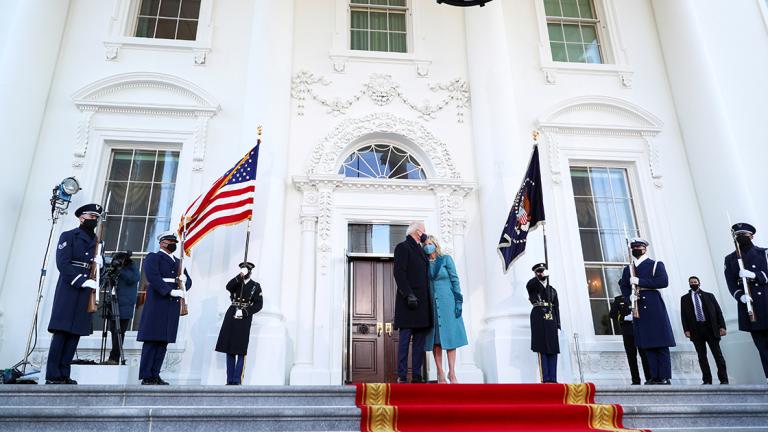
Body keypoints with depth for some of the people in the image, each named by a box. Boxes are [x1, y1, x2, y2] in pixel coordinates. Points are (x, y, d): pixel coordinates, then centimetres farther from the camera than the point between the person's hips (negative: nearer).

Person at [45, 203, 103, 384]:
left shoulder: (97, 241, 19)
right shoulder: (68, 236, 3)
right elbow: (62, 263, -8)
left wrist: (100, 263, -3)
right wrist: (82, 281, -18)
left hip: (87, 291, 5)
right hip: (69, 289, -5)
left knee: (76, 332, 2)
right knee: (61, 331, -7)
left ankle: (64, 375, 5)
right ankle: (52, 376, -5)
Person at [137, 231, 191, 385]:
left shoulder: (178, 262, 24)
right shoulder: (153, 257, 4)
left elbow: (189, 281, 19)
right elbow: (153, 277, -13)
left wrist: (184, 280, -4)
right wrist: (170, 291, -20)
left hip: (173, 307, 6)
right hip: (157, 304, -6)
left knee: (163, 342, 5)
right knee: (151, 340, -5)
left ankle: (155, 375, 9)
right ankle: (146, 377, -2)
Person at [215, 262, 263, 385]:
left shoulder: (256, 286, 6)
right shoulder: (236, 283, 12)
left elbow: (258, 304, 0)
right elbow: (228, 287, -12)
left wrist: (244, 312, -10)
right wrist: (240, 276, -20)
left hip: (244, 319, -3)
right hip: (231, 317, 3)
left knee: (241, 351, -4)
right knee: (229, 350, 4)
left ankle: (236, 381, -1)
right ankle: (230, 380, 10)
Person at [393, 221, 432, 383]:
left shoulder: (420, 250, 25)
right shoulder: (403, 247, 0)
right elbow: (399, 273, -11)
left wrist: (427, 300, 14)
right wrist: (409, 294, -20)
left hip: (422, 302, 8)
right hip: (409, 301, -8)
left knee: (420, 340, 4)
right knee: (405, 339, -7)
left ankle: (416, 376, 6)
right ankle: (402, 377, -5)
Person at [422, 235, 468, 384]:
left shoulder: (446, 259, 2)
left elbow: (455, 280, -2)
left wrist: (458, 301, -9)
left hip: (447, 303, -3)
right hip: (431, 304, 3)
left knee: (450, 336, -2)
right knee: (435, 339, 1)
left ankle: (452, 373, 1)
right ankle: (440, 374, 5)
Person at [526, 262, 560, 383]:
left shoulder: (553, 290, 21)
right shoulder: (533, 286, 11)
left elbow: (556, 308, 15)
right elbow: (529, 284, -17)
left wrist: (557, 324, 5)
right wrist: (539, 276, -6)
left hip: (551, 319, 4)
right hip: (539, 318, -4)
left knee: (553, 349, -1)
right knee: (542, 349, -8)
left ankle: (552, 378, 1)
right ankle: (545, 378, -10)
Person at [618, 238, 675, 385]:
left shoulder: (656, 265, 6)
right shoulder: (628, 269, 18)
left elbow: (664, 281, -9)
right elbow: (623, 286, 12)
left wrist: (640, 281, -13)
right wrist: (630, 296, -9)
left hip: (655, 308, -4)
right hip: (638, 309, 4)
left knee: (661, 344, -5)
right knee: (647, 345, 3)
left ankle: (665, 377, -2)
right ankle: (655, 377, 6)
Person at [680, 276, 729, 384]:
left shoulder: (709, 295, 12)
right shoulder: (684, 298, 12)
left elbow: (718, 311, 7)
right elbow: (683, 315, 7)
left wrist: (722, 326, -3)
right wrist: (686, 329, -4)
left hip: (711, 328, 0)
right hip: (696, 330, 1)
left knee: (718, 354, -2)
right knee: (702, 356, 1)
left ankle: (724, 380, 5)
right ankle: (707, 380, 4)